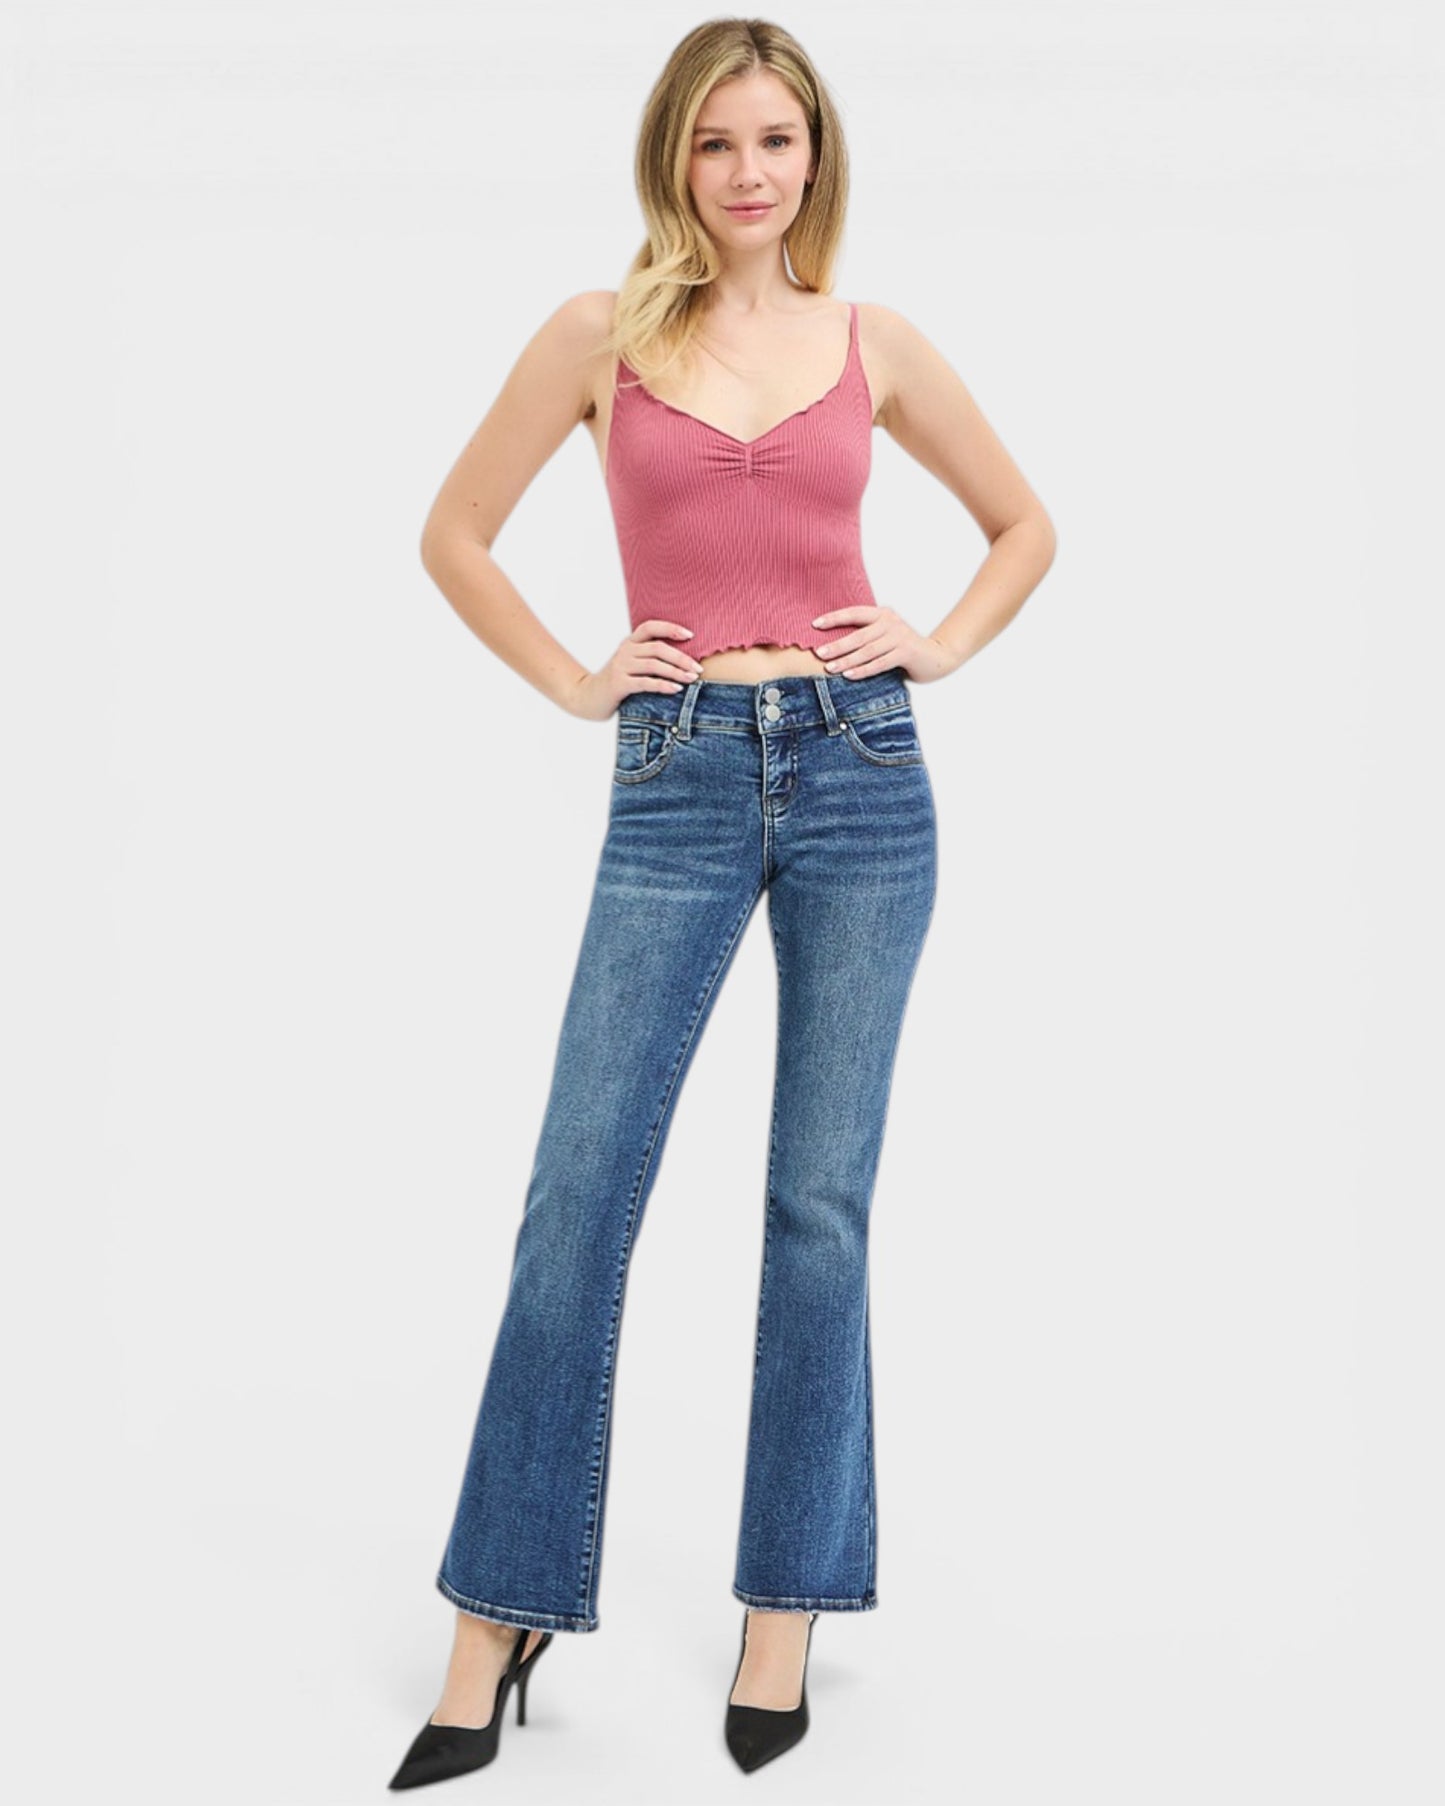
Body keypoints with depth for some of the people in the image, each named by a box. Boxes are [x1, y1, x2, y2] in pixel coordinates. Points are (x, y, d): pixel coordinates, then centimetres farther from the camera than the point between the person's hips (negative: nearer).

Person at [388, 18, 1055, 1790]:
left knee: (820, 1203, 4)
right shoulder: (603, 332, 5)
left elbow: (1026, 525, 20)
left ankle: (787, 1608, 18)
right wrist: (570, 681, 3)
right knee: (580, 1190, -4)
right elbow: (455, 533, 11)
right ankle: (502, 1617, 9)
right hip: (678, 789, -1)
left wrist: (940, 647, 5)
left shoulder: (875, 344, 8)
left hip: (861, 774, 1)